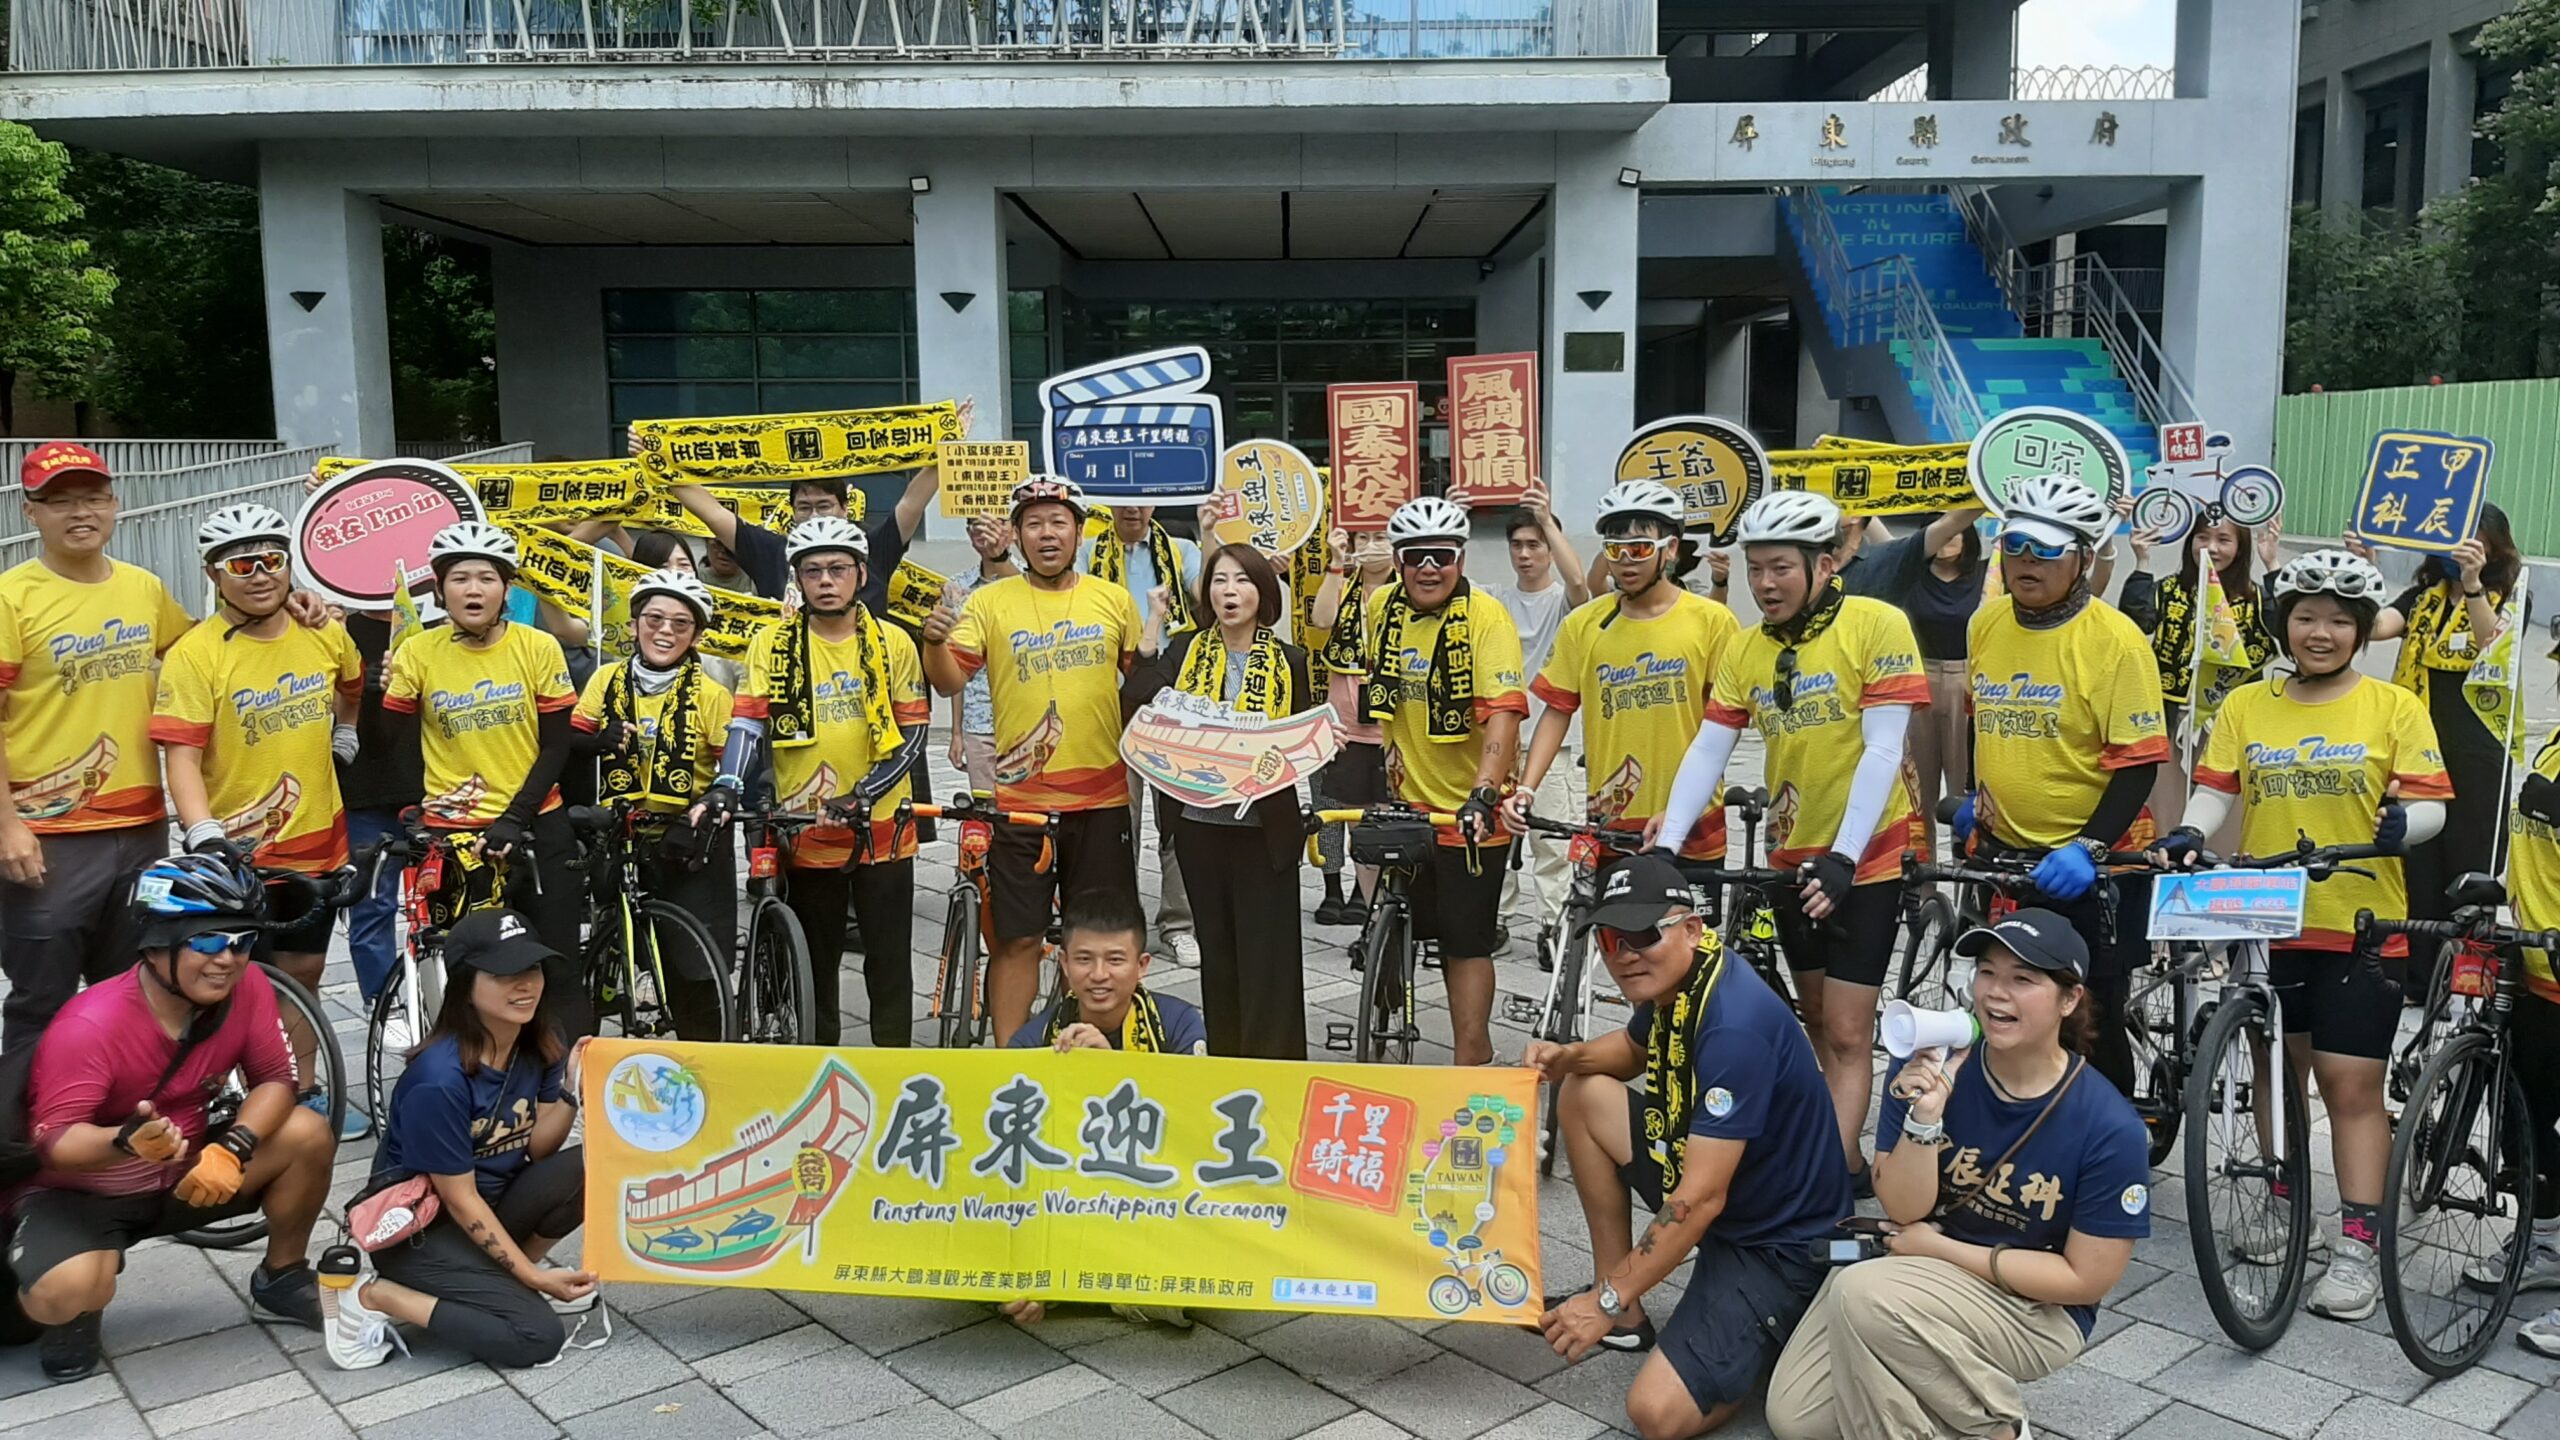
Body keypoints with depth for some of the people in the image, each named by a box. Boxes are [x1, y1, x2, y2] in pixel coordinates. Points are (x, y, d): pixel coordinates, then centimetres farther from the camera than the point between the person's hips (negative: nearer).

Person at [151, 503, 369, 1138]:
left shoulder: (324, 636, 1)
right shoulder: (195, 655, -15)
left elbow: (353, 686, 25)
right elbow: (181, 757, -20)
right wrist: (204, 836, -30)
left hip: (317, 843, 5)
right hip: (238, 854, -4)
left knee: (303, 970, 16)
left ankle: (303, 1097, 28)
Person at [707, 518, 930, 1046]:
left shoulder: (892, 642, 0)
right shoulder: (773, 643, 0)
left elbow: (912, 733, -1)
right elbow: (749, 721, -7)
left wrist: (863, 795, -14)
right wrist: (726, 787, -24)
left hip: (881, 829, 0)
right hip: (806, 832, 1)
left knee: (889, 963, 4)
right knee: (815, 968, 12)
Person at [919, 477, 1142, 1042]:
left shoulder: (1113, 599, 6)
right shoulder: (990, 601, 0)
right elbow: (949, 681, -9)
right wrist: (936, 640, -28)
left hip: (1101, 795, 2)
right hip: (1019, 799, -2)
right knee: (1017, 936, 4)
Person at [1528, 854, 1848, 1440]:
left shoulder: (1734, 1024, -30)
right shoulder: (1671, 982, -3)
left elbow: (1700, 1199, -29)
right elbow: (1635, 1047, 22)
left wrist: (1607, 1301, -21)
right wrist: (1567, 1058, 0)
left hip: (1779, 1244, -9)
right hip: (1713, 1195, 9)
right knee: (1583, 1094, 6)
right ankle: (1626, 1316, 11)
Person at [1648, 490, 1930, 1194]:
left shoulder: (1876, 625, -14)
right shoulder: (1746, 650, 0)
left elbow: (1882, 751, -19)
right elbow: (1707, 752, -3)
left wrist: (1844, 855, -26)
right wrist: (1665, 845, -15)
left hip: (1867, 853, -6)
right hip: (1792, 855, 6)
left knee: (1846, 1033, -7)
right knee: (1817, 1020, 16)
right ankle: (1840, 1153, 29)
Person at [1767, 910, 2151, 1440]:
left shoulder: (2110, 1128, -18)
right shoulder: (1929, 1067, -12)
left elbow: (2086, 1279, -12)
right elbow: (1903, 1211, -10)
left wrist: (1939, 1246, -15)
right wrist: (1925, 1118, -28)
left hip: (2034, 1310, -3)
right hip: (1920, 1272, 4)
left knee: (1863, 1294, -31)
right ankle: (1938, 1390, 14)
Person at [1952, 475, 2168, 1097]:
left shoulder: (2115, 639, -15)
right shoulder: (1986, 623, 2)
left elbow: (2139, 763, -17)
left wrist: (2088, 847, -26)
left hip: (2090, 864, -5)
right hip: (2002, 853, 6)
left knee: (2091, 1021, 3)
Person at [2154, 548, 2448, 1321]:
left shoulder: (2394, 707, -1)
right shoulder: (2246, 706, 5)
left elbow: (2429, 804, -5)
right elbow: (2215, 790, 1)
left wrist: (2404, 822, -27)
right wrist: (2189, 833, -19)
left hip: (2361, 929, -3)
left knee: (2352, 1085, -2)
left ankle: (2357, 1245, 5)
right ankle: (2282, 1202, 32)